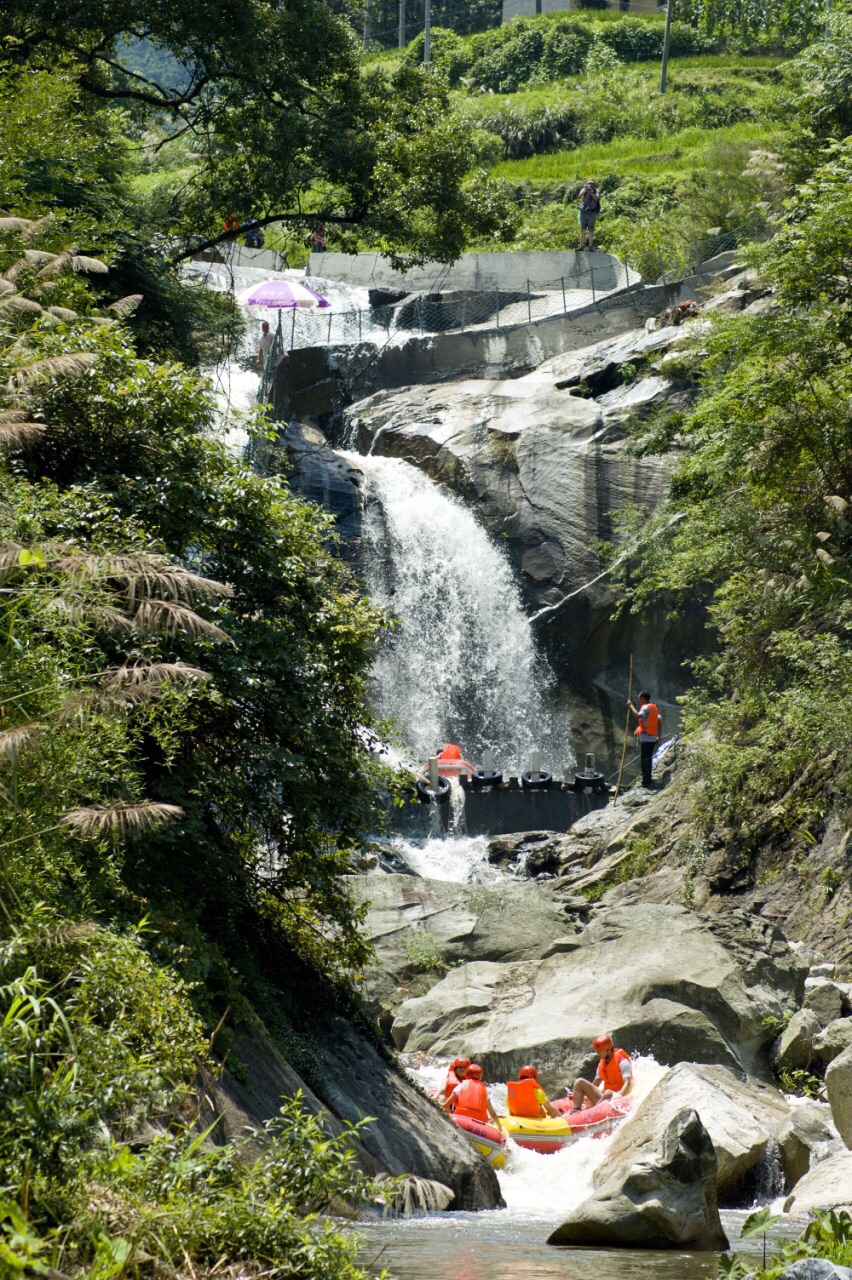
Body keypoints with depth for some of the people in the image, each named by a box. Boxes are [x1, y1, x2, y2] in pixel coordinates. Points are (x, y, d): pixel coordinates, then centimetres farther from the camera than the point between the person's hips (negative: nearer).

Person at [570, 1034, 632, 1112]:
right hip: (603, 1097, 7)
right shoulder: (602, 1064, 14)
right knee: (579, 1082, -5)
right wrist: (577, 1093, 13)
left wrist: (619, 1096, -39)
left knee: (608, 1093, -42)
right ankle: (576, 1111, -23)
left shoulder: (622, 1061, -8)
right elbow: (595, 1084, 21)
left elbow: (627, 1083, -21)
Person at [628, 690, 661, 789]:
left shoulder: (645, 707, -11)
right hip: (653, 737, 9)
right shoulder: (654, 707, 15)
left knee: (645, 759, -6)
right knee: (649, 758, 17)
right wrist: (658, 736, 20)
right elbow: (659, 722, 16)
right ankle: (649, 780, 25)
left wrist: (631, 706, -20)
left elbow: (638, 716, -30)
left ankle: (646, 781, -8)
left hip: (646, 737, -9)